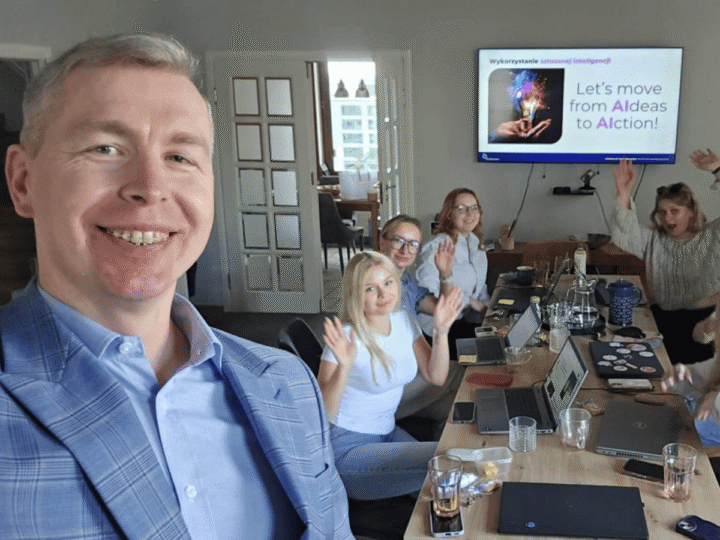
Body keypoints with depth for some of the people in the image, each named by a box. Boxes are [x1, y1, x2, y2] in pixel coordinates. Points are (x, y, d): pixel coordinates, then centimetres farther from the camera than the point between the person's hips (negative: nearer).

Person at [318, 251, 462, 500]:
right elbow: (322, 414, -24)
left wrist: (441, 331, -10)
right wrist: (344, 367, -40)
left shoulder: (402, 321, 1)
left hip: (387, 433, 7)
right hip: (347, 449, -7)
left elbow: (436, 377, 5)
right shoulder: (347, 337, -20)